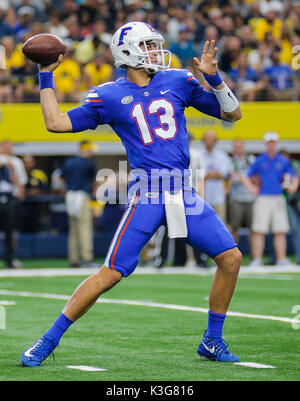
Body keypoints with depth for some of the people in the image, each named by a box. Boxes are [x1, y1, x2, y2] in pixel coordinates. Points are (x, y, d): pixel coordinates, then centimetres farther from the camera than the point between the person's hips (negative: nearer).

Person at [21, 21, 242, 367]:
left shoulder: (178, 82, 10)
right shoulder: (110, 96, 3)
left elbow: (233, 113, 13)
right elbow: (56, 123, 2)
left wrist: (213, 77, -2)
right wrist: (46, 76, 3)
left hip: (183, 193, 4)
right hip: (146, 193, -4)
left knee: (230, 257, -2)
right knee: (111, 273, -11)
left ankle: (212, 341, 14)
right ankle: (48, 340, -1)